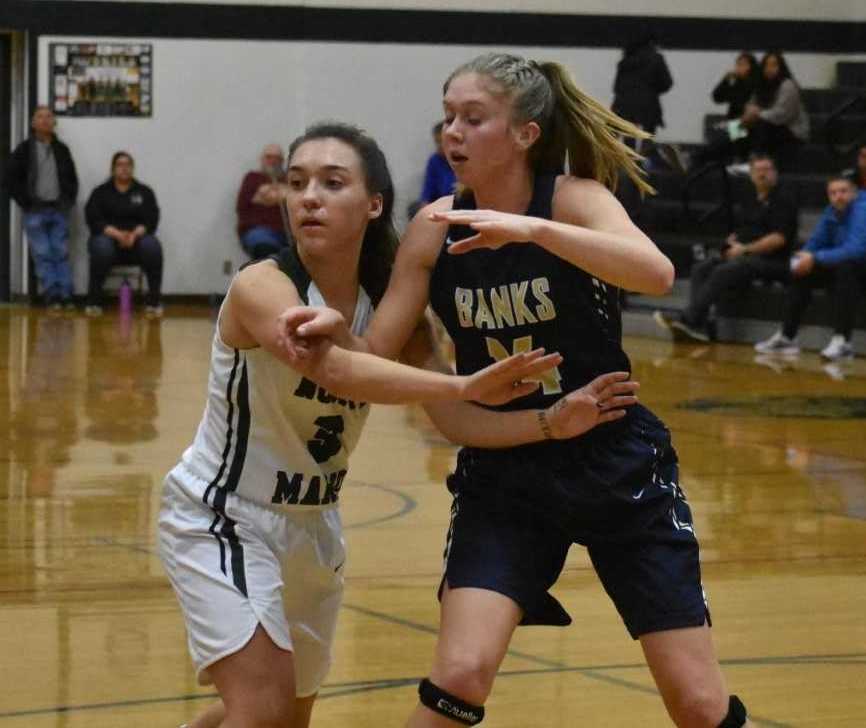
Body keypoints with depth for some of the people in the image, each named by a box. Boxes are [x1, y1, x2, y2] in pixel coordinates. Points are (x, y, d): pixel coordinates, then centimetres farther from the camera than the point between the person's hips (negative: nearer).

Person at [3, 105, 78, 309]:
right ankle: (52, 296, -4)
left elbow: (72, 178, 20)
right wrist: (26, 203, -6)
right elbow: (11, 178, -1)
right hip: (35, 211, -3)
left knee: (62, 254, 1)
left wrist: (69, 200, 6)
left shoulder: (62, 150, 11)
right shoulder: (24, 149, 1)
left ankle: (66, 296, 2)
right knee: (43, 255, -4)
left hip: (59, 210, 3)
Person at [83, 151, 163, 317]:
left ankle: (153, 302, -27)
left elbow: (151, 220, -1)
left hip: (137, 240, 1)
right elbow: (94, 220, -6)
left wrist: (135, 234, -22)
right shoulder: (100, 193, 8)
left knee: (152, 246, -33)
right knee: (102, 247, -37)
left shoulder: (144, 192, 11)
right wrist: (117, 234, -22)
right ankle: (93, 302, -28)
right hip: (108, 237, -1)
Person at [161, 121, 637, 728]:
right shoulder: (262, 287, -24)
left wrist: (551, 423, -21)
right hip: (220, 518, -7)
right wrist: (465, 383, -52)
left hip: (312, 526, 7)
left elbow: (453, 417, -6)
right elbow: (334, 369, -42)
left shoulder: (387, 303, -5)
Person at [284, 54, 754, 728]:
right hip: (503, 474, 2)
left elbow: (656, 273, -35)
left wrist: (532, 229, -44)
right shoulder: (436, 228, -5)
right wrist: (334, 332, -24)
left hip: (617, 464, -2)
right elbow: (374, 357, -2)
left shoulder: (574, 198, -15)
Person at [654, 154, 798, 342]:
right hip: (744, 254, 8)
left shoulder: (783, 200, -5)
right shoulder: (750, 200, 20)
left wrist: (745, 249, -16)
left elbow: (779, 238, -15)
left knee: (722, 272, -30)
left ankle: (687, 320, -33)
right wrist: (733, 240, 3)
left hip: (769, 260, -8)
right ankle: (700, 325, -26)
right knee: (701, 268, -14)